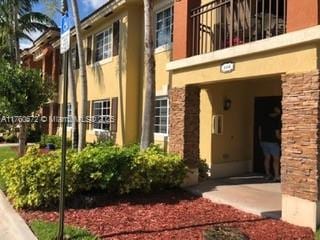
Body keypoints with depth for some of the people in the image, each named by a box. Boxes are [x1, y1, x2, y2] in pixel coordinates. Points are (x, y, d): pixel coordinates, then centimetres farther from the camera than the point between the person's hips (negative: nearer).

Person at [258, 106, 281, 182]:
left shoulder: (265, 118, 4)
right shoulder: (277, 120, -14)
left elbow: (260, 129, 11)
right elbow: (277, 134, -15)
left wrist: (260, 140, 20)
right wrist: (281, 139, 4)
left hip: (264, 141, 6)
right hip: (272, 142, -6)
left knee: (267, 158, 14)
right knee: (276, 159, 0)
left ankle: (268, 175, 20)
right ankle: (276, 176, -5)